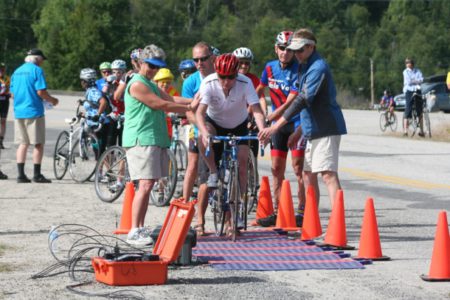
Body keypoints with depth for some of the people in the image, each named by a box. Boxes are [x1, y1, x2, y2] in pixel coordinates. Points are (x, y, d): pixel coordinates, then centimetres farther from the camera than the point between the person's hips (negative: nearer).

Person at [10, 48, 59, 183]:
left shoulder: (17, 71, 14)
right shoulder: (36, 70, -7)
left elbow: (12, 94, 16)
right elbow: (41, 92, -15)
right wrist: (52, 100, 1)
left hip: (19, 111, 7)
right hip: (34, 112, -7)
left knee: (23, 144, 10)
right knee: (38, 143, 1)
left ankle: (21, 174, 6)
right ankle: (37, 175, 0)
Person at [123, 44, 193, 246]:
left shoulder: (151, 85, 24)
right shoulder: (137, 84, -8)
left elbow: (170, 100, 15)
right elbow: (161, 105, -11)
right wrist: (190, 107, -4)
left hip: (155, 139, 10)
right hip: (141, 140, -10)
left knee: (148, 184, 9)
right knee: (145, 185, -16)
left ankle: (140, 229, 14)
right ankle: (134, 232, -17)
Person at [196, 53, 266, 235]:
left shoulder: (245, 83, -28)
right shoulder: (208, 83, -28)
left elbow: (256, 109, -34)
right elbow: (200, 112, -36)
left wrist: (262, 130, -53)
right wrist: (204, 132, -55)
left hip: (238, 126, 1)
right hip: (215, 122, 0)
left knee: (242, 165, -9)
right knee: (203, 138, -35)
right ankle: (214, 173, -13)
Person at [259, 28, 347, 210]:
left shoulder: (318, 68, -16)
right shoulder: (306, 67, 17)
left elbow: (303, 100, -25)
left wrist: (275, 127, -28)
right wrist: (299, 131, 22)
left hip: (326, 129, -10)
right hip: (313, 130, 10)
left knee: (328, 174, -18)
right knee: (308, 174, 14)